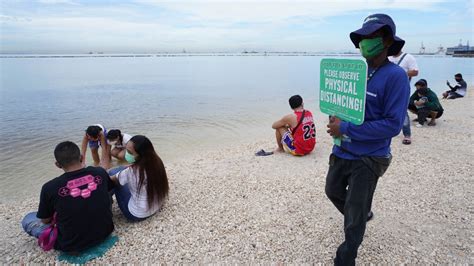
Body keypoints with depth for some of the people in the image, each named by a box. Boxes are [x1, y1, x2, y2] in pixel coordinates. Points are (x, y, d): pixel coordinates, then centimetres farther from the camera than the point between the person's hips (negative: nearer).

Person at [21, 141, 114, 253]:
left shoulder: (50, 187, -19)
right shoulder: (100, 173, -12)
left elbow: (45, 220, -1)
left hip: (73, 245, -2)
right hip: (105, 231, 2)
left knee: (27, 219, 16)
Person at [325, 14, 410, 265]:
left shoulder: (396, 76, -16)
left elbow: (393, 125, -22)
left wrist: (346, 129, -23)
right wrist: (335, 119, -7)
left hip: (368, 158, -6)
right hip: (342, 151, 7)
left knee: (354, 217, 6)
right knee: (333, 191, 25)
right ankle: (363, 214, 54)